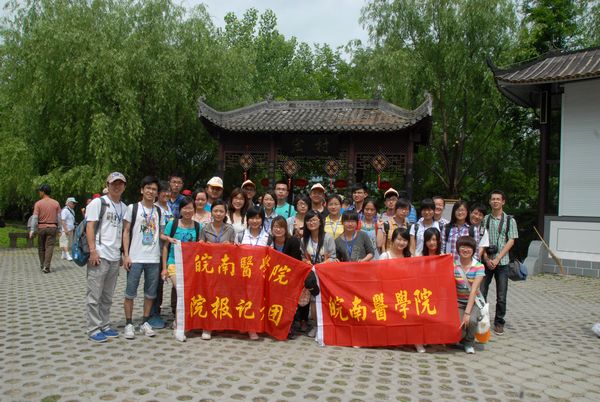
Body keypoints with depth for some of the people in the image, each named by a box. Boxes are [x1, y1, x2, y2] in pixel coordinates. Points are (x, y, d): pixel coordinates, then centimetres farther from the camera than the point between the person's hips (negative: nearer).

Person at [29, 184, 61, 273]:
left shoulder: (38, 203, -5)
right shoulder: (56, 203, 1)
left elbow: (35, 218, -9)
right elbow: (59, 218, 0)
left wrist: (32, 231, -7)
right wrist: (59, 229, 7)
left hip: (41, 227, 0)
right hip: (52, 228, 0)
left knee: (41, 248, 16)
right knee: (49, 248, -2)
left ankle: (42, 265, 26)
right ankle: (46, 267, -11)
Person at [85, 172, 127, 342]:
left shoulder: (124, 207, 15)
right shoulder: (98, 202, -3)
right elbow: (90, 227, -9)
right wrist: (93, 250, -17)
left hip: (115, 257, 6)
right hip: (99, 256, -6)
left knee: (107, 297, 13)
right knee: (94, 296, -1)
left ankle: (104, 326, 22)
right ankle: (93, 329, 6)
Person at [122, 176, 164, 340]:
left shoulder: (158, 211, 12)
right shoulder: (132, 208, 2)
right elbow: (126, 232, 0)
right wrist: (126, 255, -7)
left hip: (153, 259, 4)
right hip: (135, 258, -3)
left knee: (150, 293, 8)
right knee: (130, 292, 2)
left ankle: (145, 323, 20)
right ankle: (128, 324, 13)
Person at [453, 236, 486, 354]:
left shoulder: (479, 267, -9)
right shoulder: (453, 265, -5)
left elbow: (473, 291, -17)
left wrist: (467, 312, -24)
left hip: (474, 301, 0)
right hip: (458, 302, 1)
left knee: (471, 320, -31)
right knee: (457, 326, -24)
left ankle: (469, 343, 3)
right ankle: (461, 338, 17)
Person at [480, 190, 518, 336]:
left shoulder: (510, 220, 3)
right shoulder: (485, 219, 7)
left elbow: (511, 241, -3)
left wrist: (497, 259, -11)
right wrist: (486, 259, -9)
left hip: (502, 262, -1)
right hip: (486, 262, 1)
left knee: (501, 296, 4)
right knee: (481, 293, 0)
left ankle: (499, 323, 18)